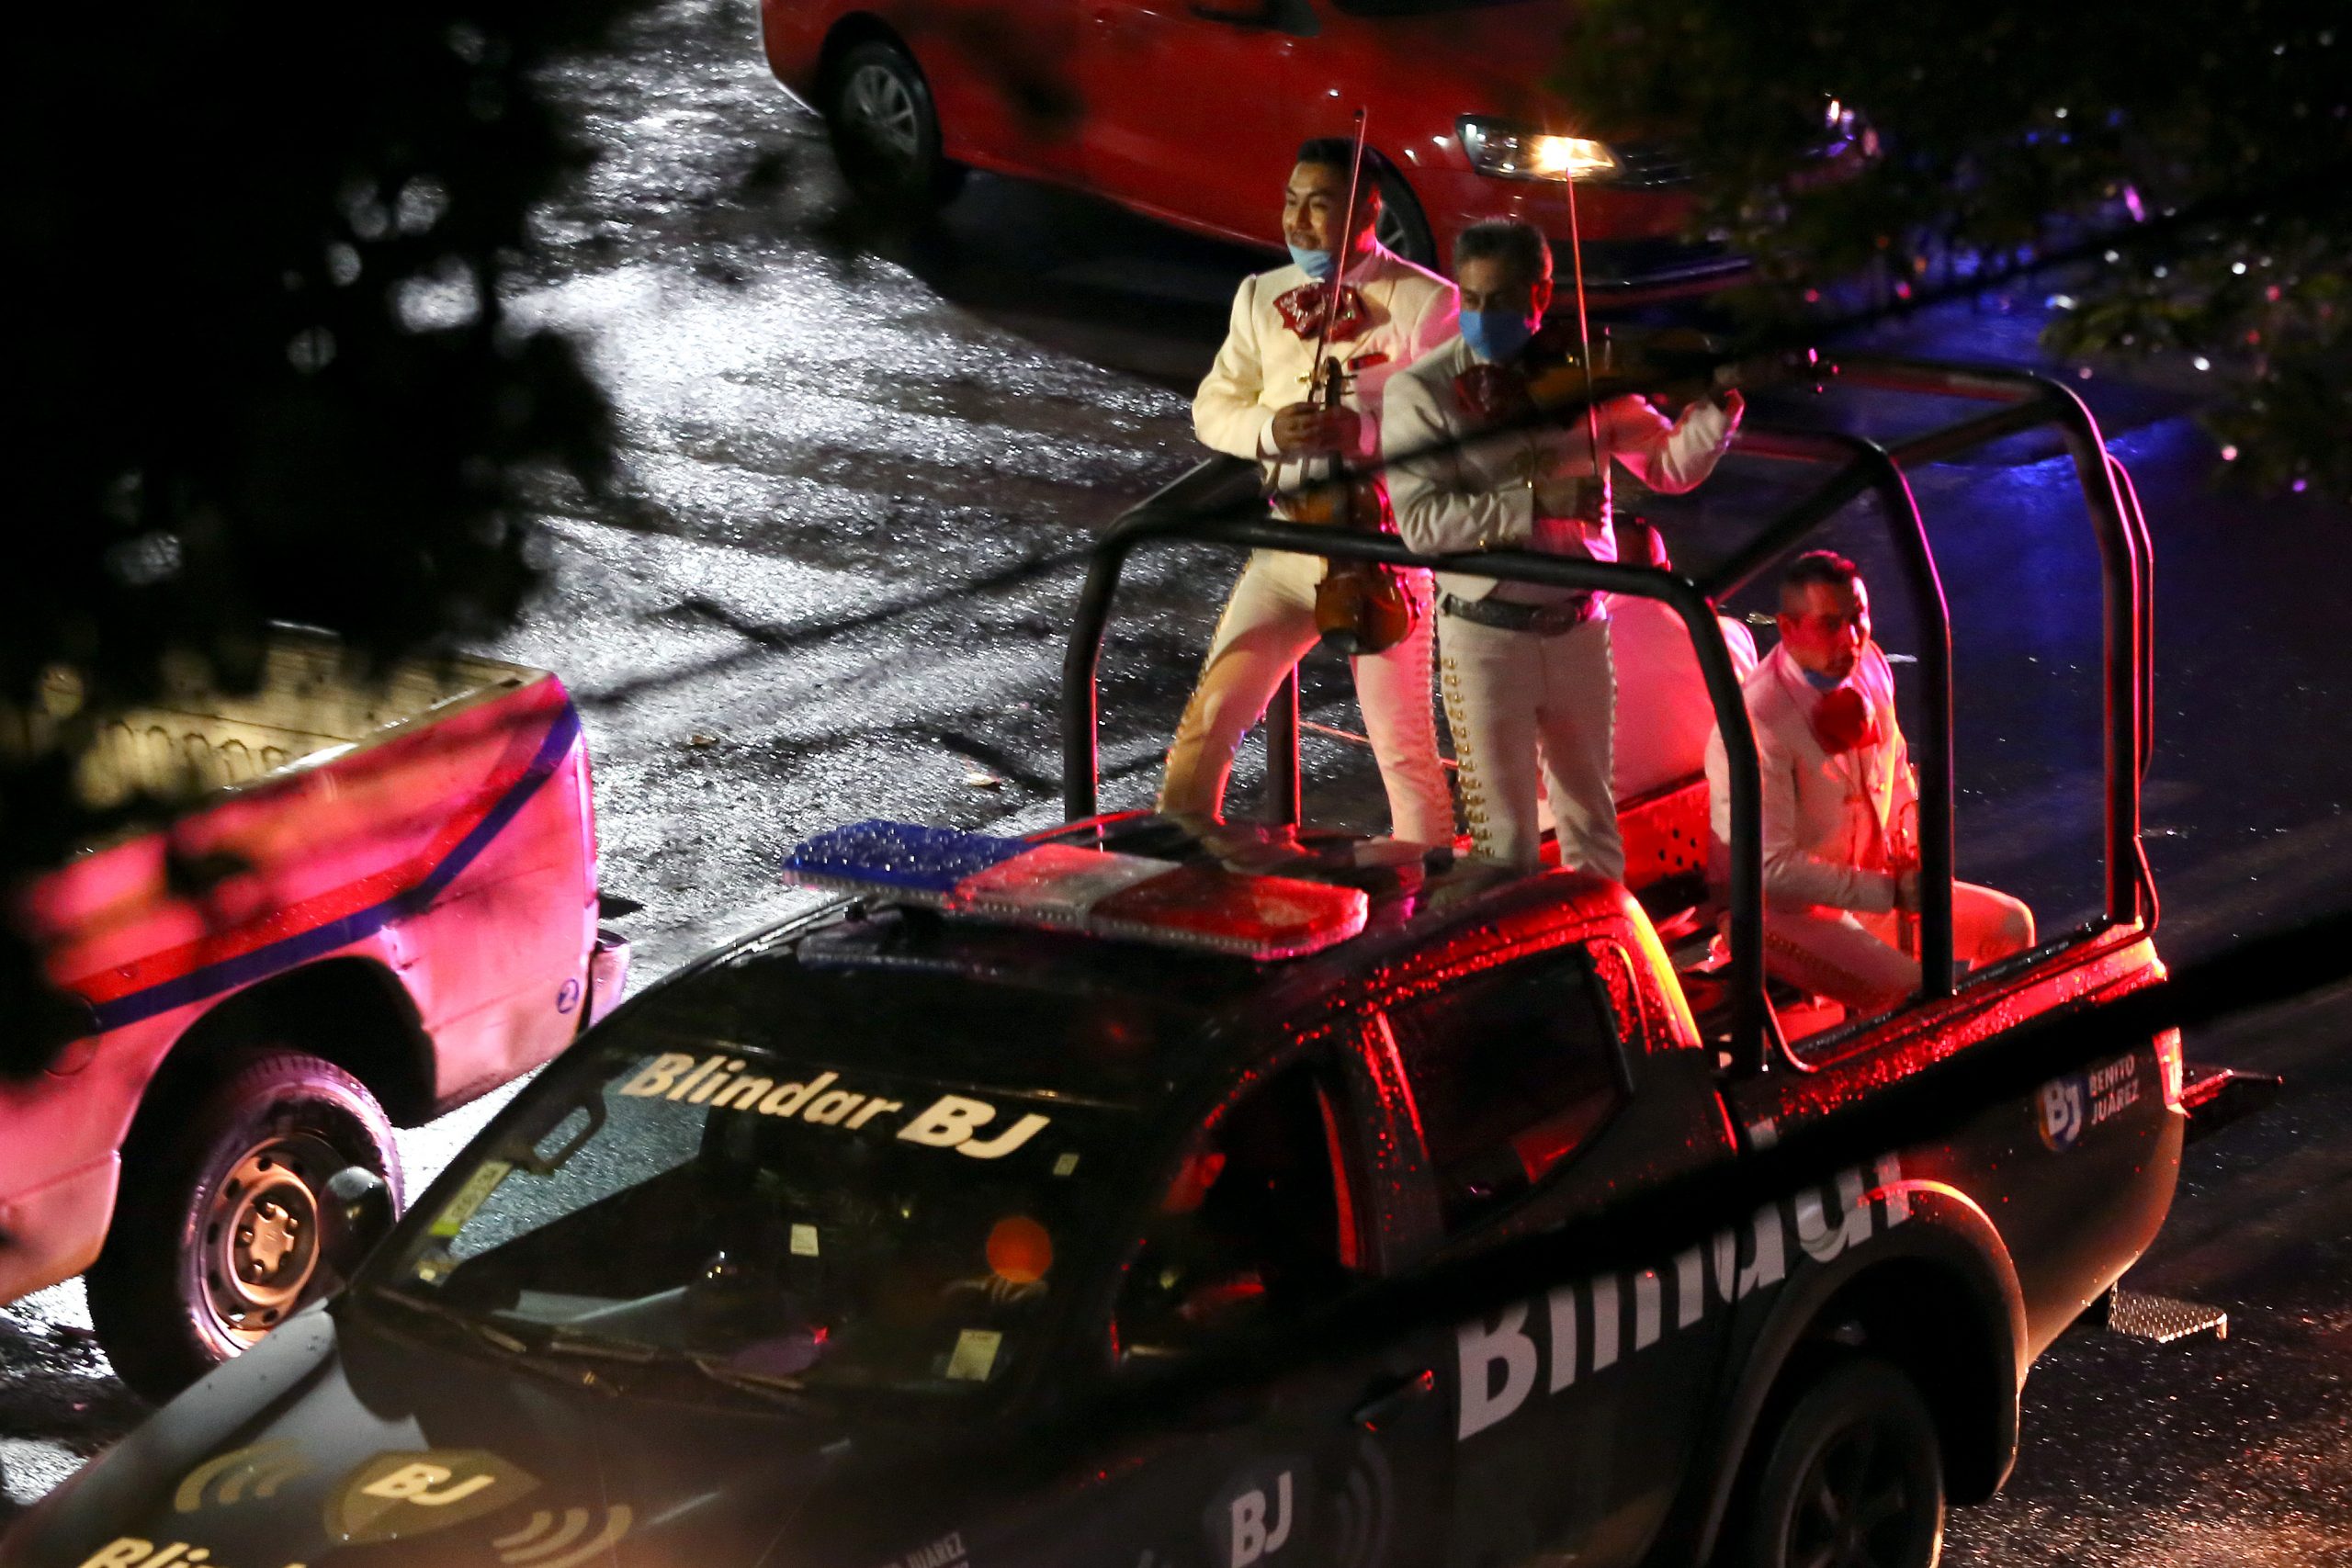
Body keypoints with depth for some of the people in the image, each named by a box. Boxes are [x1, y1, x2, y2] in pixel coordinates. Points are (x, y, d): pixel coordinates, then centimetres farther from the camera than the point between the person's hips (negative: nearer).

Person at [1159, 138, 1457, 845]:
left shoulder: (1424, 302, -6)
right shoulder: (1260, 296, 9)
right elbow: (1212, 406, 11)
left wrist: (1362, 431, -25)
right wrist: (1268, 429, -11)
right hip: (1287, 543, 4)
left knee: (1406, 752, 2)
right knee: (1209, 718, -1)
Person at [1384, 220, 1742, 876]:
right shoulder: (1420, 391, -8)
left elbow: (1670, 466, 6)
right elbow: (1421, 523, -18)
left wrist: (1719, 405, -13)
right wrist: (1537, 502, -26)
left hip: (1578, 628, 3)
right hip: (1487, 634, -3)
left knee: (1592, 827, 15)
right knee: (1505, 843, 0)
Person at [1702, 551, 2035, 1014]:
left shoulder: (1869, 665, -2)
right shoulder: (1759, 724, -27)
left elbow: (1897, 770, 16)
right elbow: (1772, 869, -25)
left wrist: (1914, 847, -3)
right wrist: (1889, 892, -22)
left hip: (1876, 878, 8)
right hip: (1781, 907, -8)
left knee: (2010, 927, 5)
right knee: (1913, 992, -28)